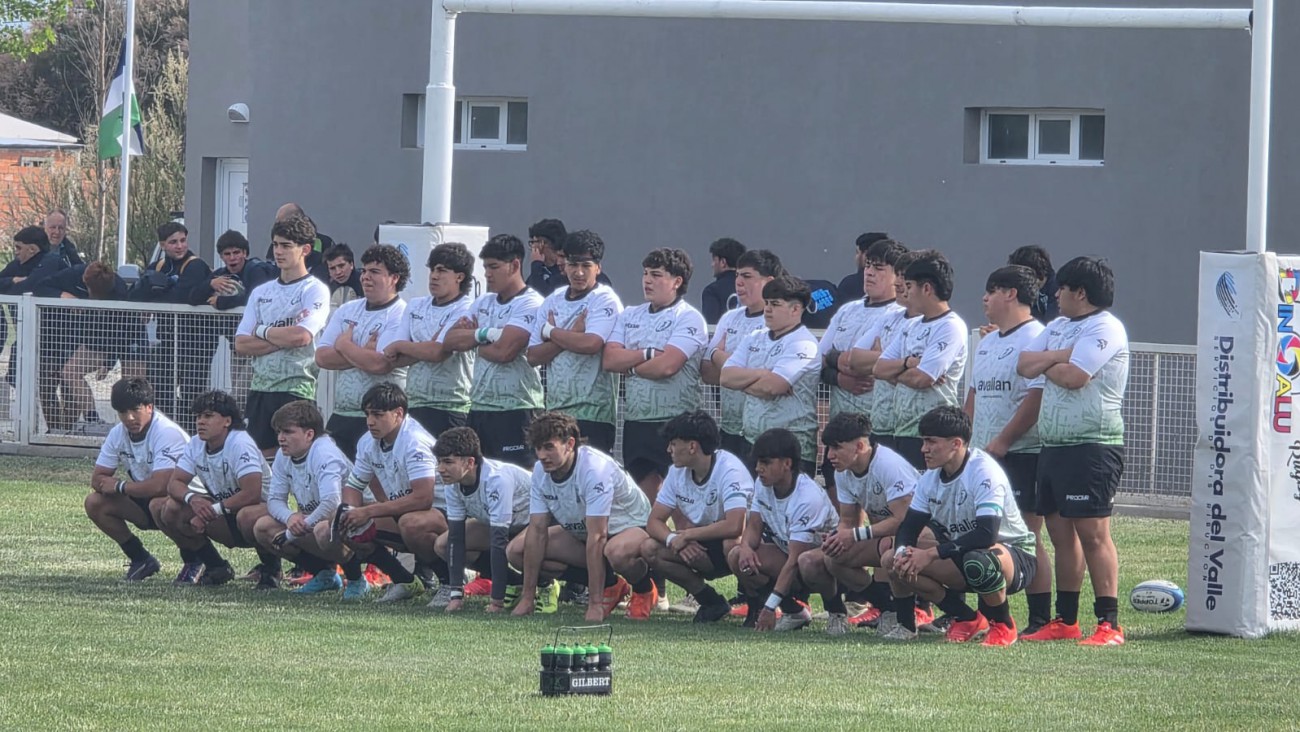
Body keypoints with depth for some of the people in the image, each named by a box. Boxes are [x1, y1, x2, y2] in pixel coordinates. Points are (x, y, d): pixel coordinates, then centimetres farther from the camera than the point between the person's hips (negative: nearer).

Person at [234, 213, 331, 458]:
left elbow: (301, 336, -17)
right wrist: (283, 339, -6)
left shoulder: (315, 290, -1)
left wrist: (262, 332, -2)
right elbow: (241, 345, 7)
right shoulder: (261, 293, 15)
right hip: (260, 389, 6)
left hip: (297, 386, -6)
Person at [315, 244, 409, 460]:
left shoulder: (401, 316, -7)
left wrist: (344, 345, -3)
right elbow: (322, 357, 5)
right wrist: (363, 353, -8)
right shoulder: (347, 310, 14)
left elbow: (379, 364, -20)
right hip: (340, 417, 7)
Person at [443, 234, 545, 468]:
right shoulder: (484, 303, 16)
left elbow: (503, 350, -19)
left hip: (516, 408, -8)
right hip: (479, 406, 8)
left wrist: (470, 338, -1)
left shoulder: (530, 304, -8)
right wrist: (483, 333, -9)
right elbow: (449, 340, 8)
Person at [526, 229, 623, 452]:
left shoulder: (605, 300, -4)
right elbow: (534, 356, 8)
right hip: (555, 409, 6)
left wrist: (550, 331, -5)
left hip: (592, 412, -6)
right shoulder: (552, 302, 14)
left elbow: (591, 344, -21)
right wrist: (569, 336, -8)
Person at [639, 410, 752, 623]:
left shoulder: (730, 470, -24)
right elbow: (654, 523, 0)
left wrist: (687, 535, -26)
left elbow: (734, 526, -37)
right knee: (649, 548, -11)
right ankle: (710, 601, 1)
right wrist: (674, 539, -23)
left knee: (733, 545, -42)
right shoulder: (677, 472, -2)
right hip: (703, 549, 7)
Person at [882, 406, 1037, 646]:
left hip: (1014, 557, -8)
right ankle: (967, 620, 2)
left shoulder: (984, 472, -24)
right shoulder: (931, 477, 0)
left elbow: (987, 535, -34)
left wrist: (931, 554, -33)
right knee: (894, 561, -9)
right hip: (961, 555, 8)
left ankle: (1003, 626, -12)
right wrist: (903, 552, -24)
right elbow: (908, 528, 2)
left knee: (978, 562, -43)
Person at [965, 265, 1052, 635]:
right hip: (984, 454, 9)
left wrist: (1000, 443, -18)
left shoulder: (1034, 339, -10)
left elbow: (1036, 399, -18)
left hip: (1021, 452, -9)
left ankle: (1040, 619, -6)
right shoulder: (987, 343, 20)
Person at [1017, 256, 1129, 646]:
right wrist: (1059, 357, -8)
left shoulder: (1105, 329, -10)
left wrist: (1045, 364, -1)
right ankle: (1065, 621, 17)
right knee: (1061, 531, 11)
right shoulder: (1059, 327, 19)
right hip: (1054, 446, 9)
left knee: (1093, 533, -11)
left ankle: (1109, 624, -11)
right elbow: (1024, 364, 9)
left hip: (1092, 445, -9)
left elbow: (1072, 376, -20)